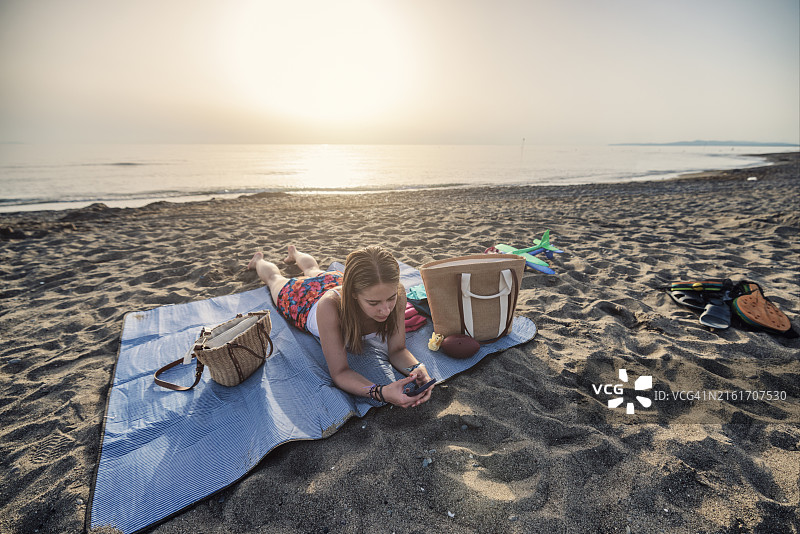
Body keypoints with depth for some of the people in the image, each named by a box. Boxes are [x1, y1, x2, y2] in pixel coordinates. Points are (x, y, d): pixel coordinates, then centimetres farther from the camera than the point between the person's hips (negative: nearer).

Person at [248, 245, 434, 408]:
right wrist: (380, 392, -63)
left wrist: (417, 368, -53)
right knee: (275, 278, 33)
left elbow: (397, 350, -33)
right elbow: (339, 372, -47)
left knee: (313, 270, 40)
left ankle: (295, 252, 72)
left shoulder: (396, 294, -44)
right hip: (303, 296, -3)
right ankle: (259, 260, 66)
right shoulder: (331, 305, -53)